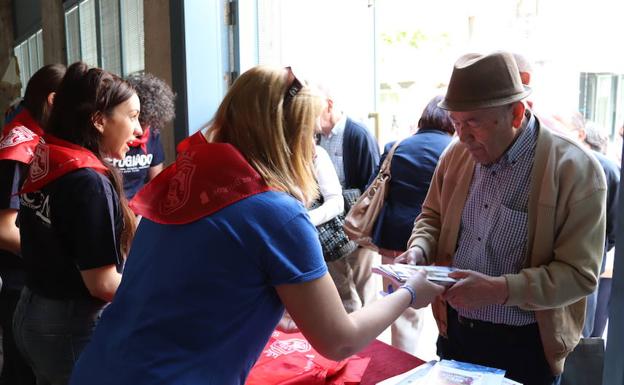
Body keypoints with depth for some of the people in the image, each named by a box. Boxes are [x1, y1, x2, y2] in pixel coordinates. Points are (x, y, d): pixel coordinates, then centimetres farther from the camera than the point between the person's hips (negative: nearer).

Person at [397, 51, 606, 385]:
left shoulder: (575, 170, -17)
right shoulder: (456, 154, -1)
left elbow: (579, 274, -18)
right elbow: (433, 217, 13)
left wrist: (500, 290, -30)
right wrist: (418, 251, -9)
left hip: (524, 345, -4)